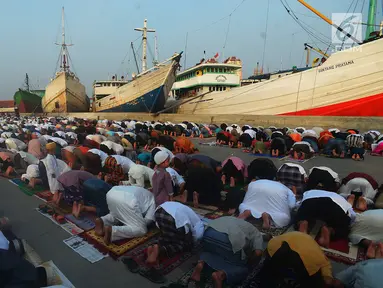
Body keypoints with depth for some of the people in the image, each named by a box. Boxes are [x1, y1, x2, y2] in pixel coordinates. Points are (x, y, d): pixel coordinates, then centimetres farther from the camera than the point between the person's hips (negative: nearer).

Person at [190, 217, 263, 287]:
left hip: (209, 232, 6)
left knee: (209, 252, 36)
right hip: (228, 238, -5)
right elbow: (258, 253, 6)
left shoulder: (241, 222, 41)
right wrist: (247, 263, 25)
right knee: (242, 268, 17)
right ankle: (221, 274, -9)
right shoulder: (257, 234, 24)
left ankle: (201, 263, 6)